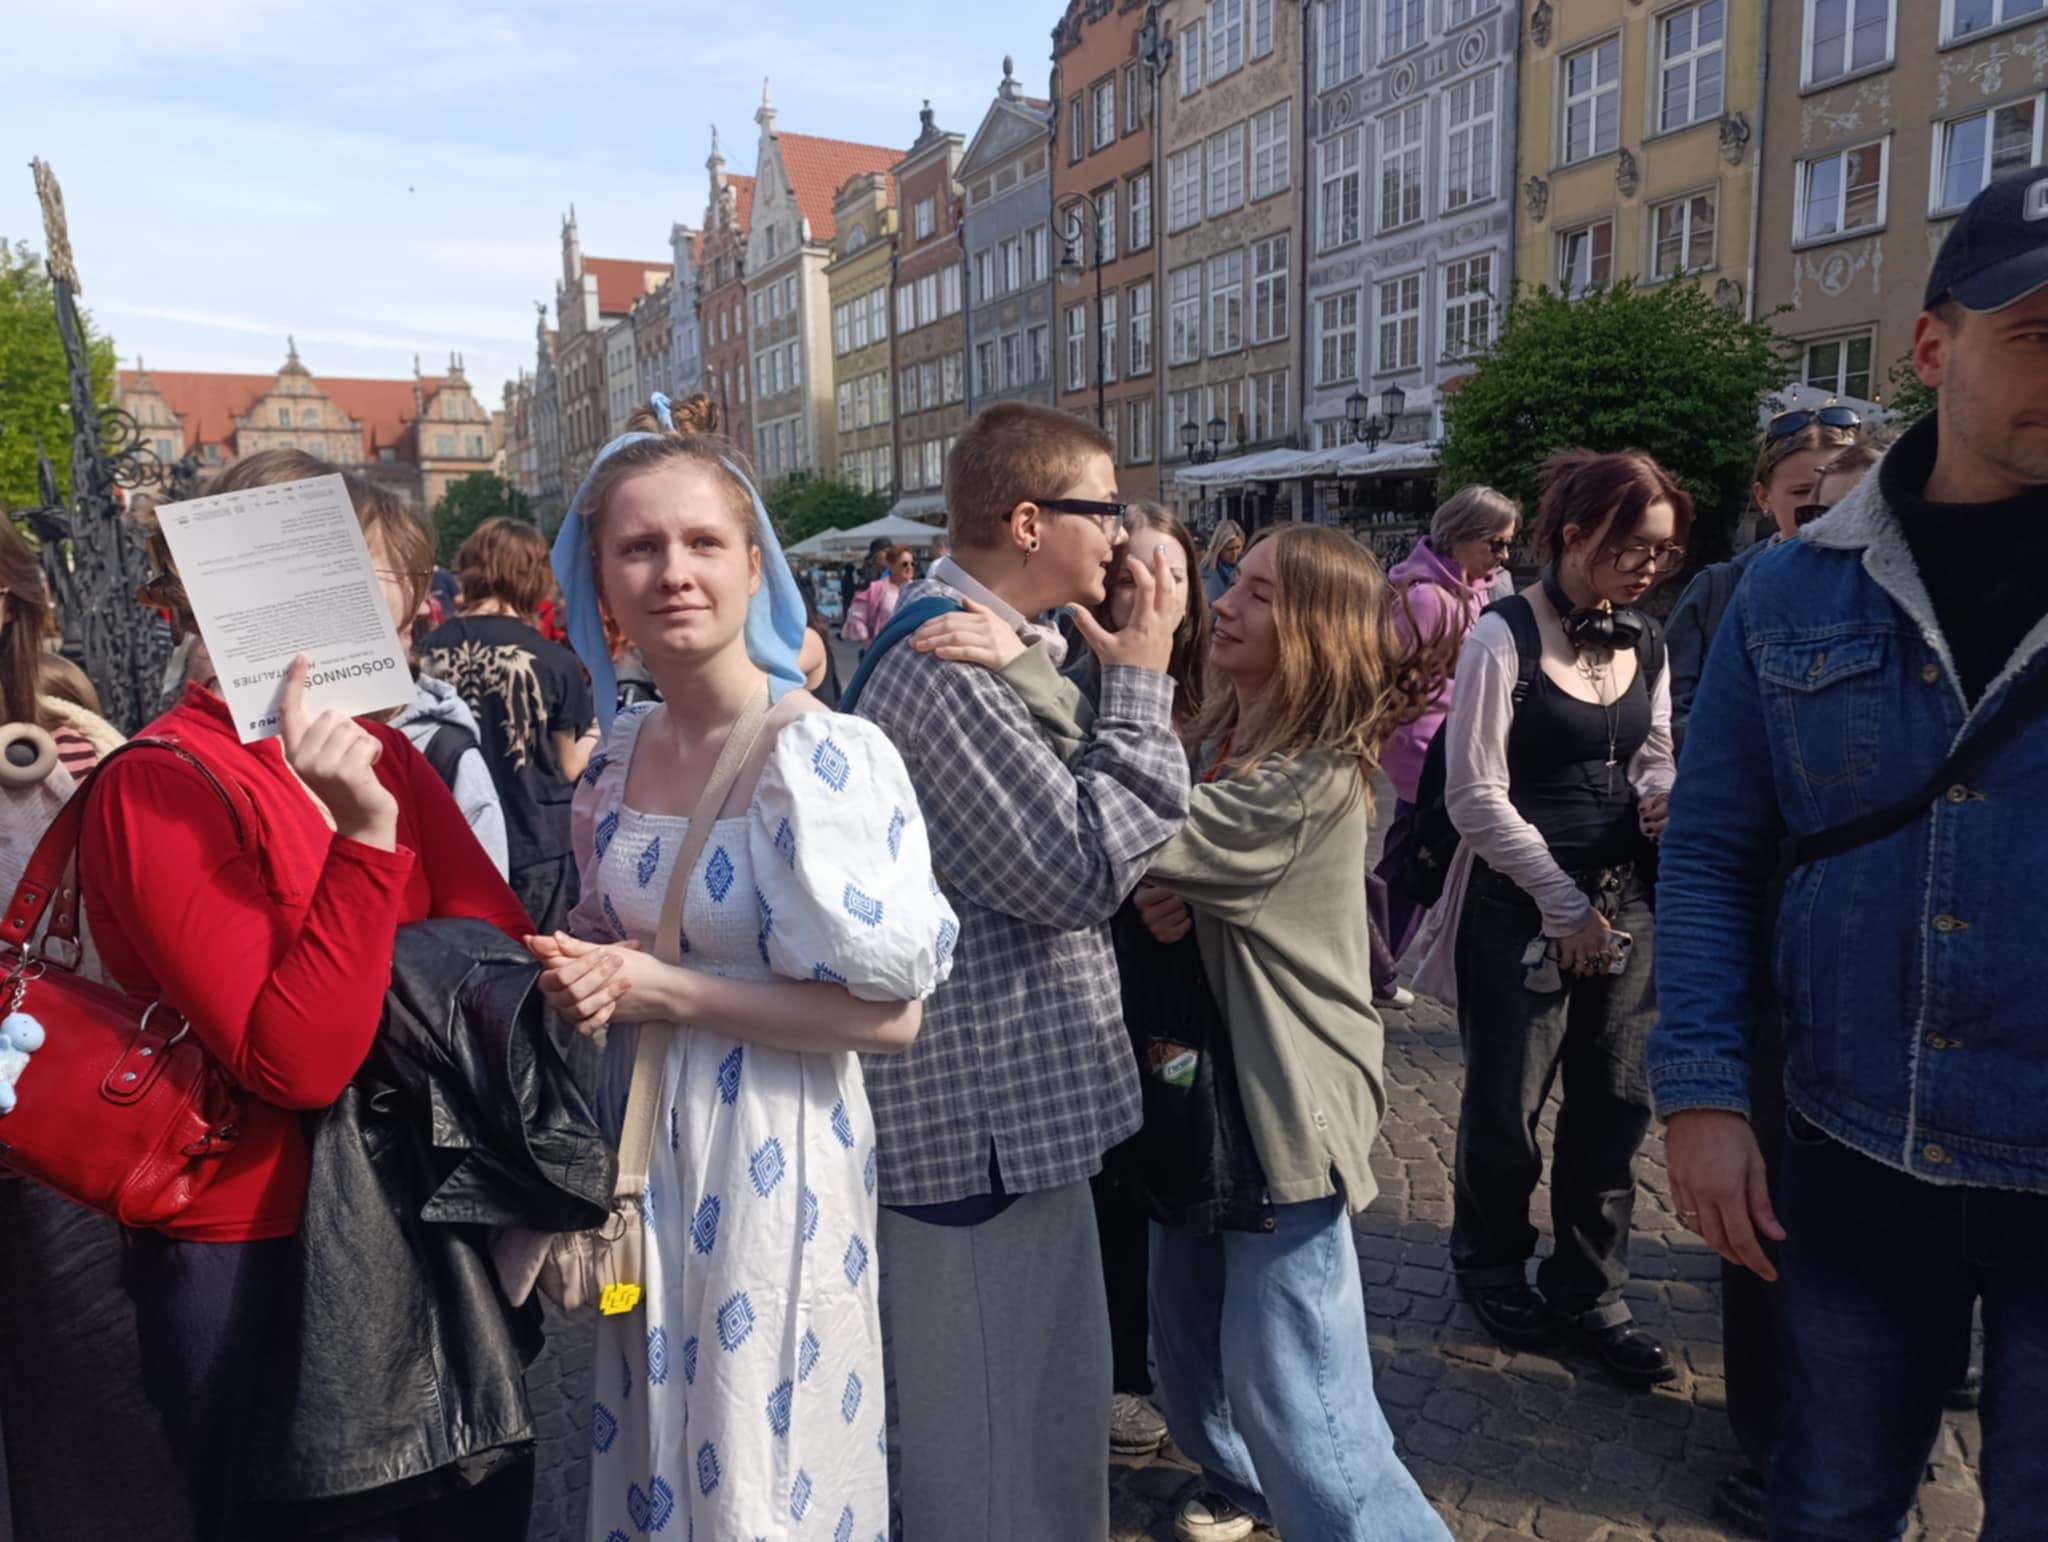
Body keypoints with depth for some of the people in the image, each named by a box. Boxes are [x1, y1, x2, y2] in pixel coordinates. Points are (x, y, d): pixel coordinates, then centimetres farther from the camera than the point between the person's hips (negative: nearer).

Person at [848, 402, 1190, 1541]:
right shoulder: (944, 663, -22)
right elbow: (1080, 869, -24)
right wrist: (1141, 681, -16)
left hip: (1009, 1089, 11)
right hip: (981, 1104, -11)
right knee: (1011, 1440, 7)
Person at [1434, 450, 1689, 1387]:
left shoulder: (1645, 641, 7)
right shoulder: (1505, 637, -12)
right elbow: (1477, 797, -14)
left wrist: (1662, 797, -5)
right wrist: (1566, 904, -11)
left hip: (1626, 903, 6)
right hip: (1523, 906, -6)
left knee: (1615, 1105, 10)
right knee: (1507, 1106, 8)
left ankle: (1588, 1291, 28)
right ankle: (1491, 1265, 33)